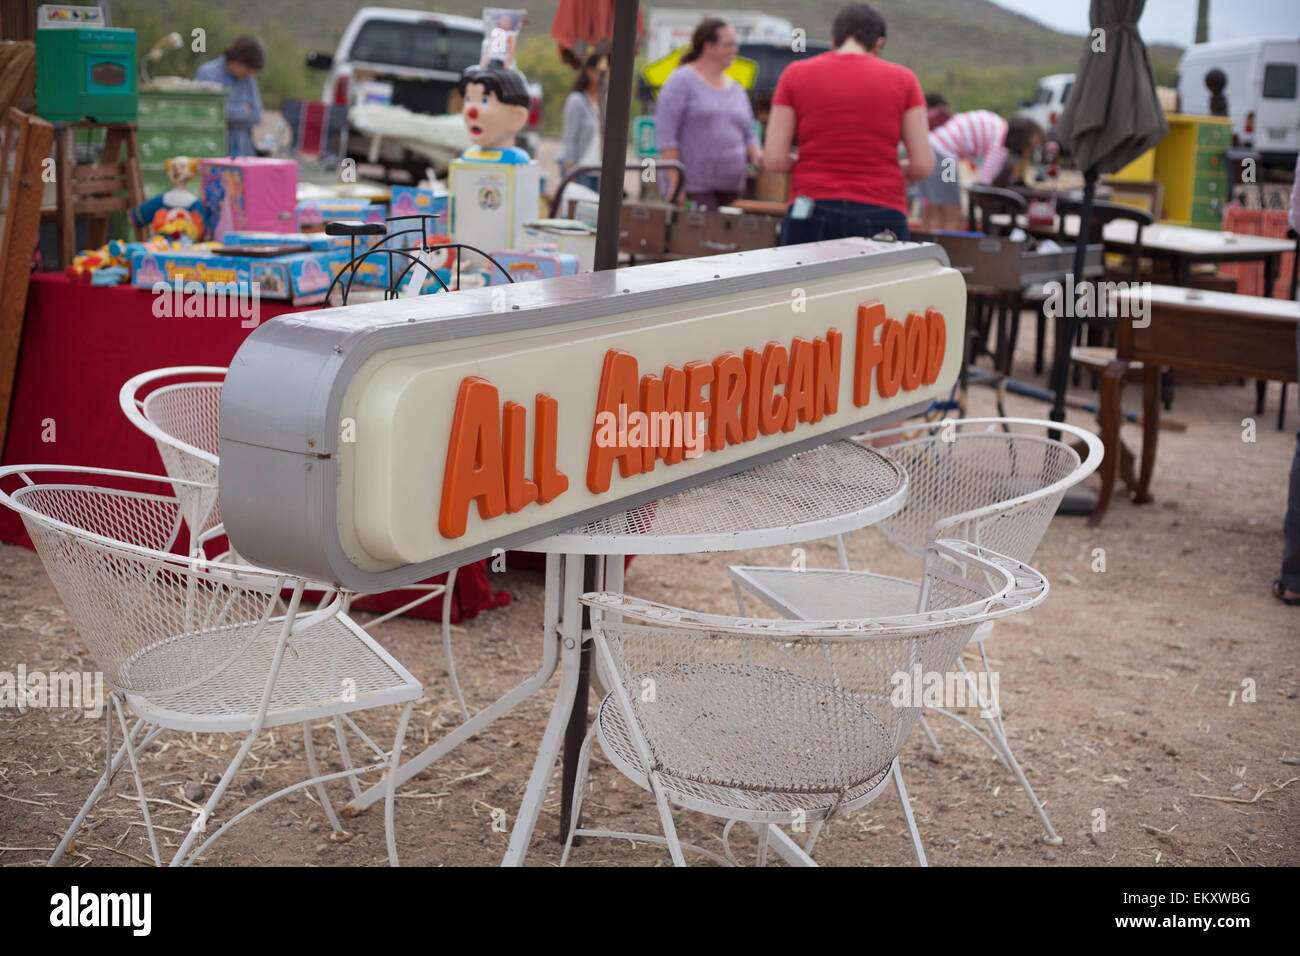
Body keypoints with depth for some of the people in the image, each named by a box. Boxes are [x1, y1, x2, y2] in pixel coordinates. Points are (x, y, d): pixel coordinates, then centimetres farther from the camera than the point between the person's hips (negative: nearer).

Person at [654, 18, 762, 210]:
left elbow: (748, 134, 24)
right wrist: (675, 183, -15)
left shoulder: (736, 89, 19)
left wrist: (756, 155, 0)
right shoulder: (682, 81, -1)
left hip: (730, 187, 6)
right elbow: (665, 135, -8)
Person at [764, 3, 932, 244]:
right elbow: (923, 164, 0)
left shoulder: (796, 74, 5)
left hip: (811, 216, 0)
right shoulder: (902, 79, 4)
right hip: (881, 217, 0)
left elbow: (774, 159, -1)